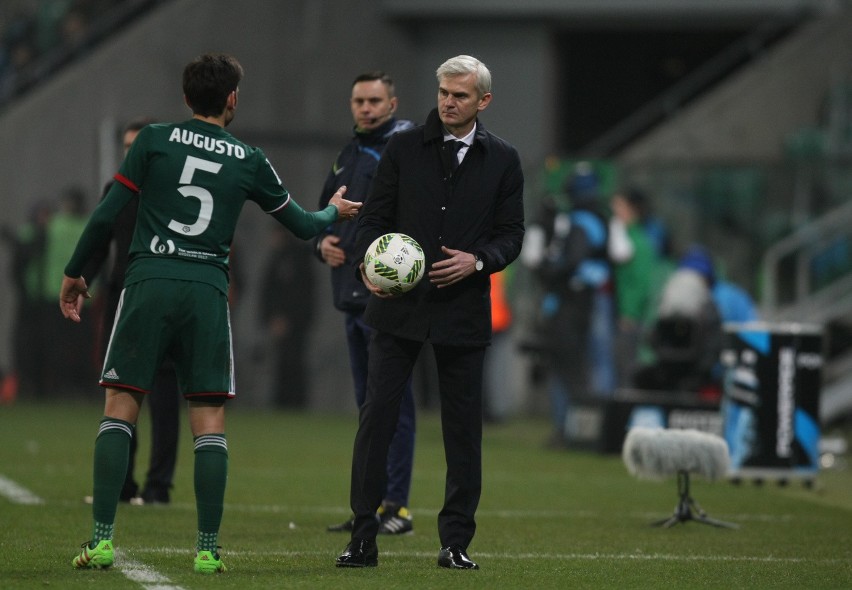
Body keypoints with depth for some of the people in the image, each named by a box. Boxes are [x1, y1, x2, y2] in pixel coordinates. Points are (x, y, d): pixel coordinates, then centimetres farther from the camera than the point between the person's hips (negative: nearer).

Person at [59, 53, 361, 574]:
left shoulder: (154, 140, 5)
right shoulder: (248, 160, 9)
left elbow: (106, 216, 2)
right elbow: (302, 225, 21)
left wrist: (75, 274, 14)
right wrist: (334, 213, 43)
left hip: (148, 284, -1)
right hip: (208, 292, 1)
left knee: (120, 409, 3)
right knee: (210, 421, 4)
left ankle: (102, 540, -4)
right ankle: (208, 549, 0)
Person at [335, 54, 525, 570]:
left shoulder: (503, 160, 5)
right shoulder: (404, 148, 5)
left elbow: (511, 233, 5)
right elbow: (375, 216, 6)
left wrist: (477, 260, -14)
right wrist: (370, 261, -13)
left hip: (464, 309, 0)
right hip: (399, 304, 0)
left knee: (463, 426, 4)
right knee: (377, 416, -5)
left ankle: (456, 541, 13)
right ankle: (363, 537, -2)